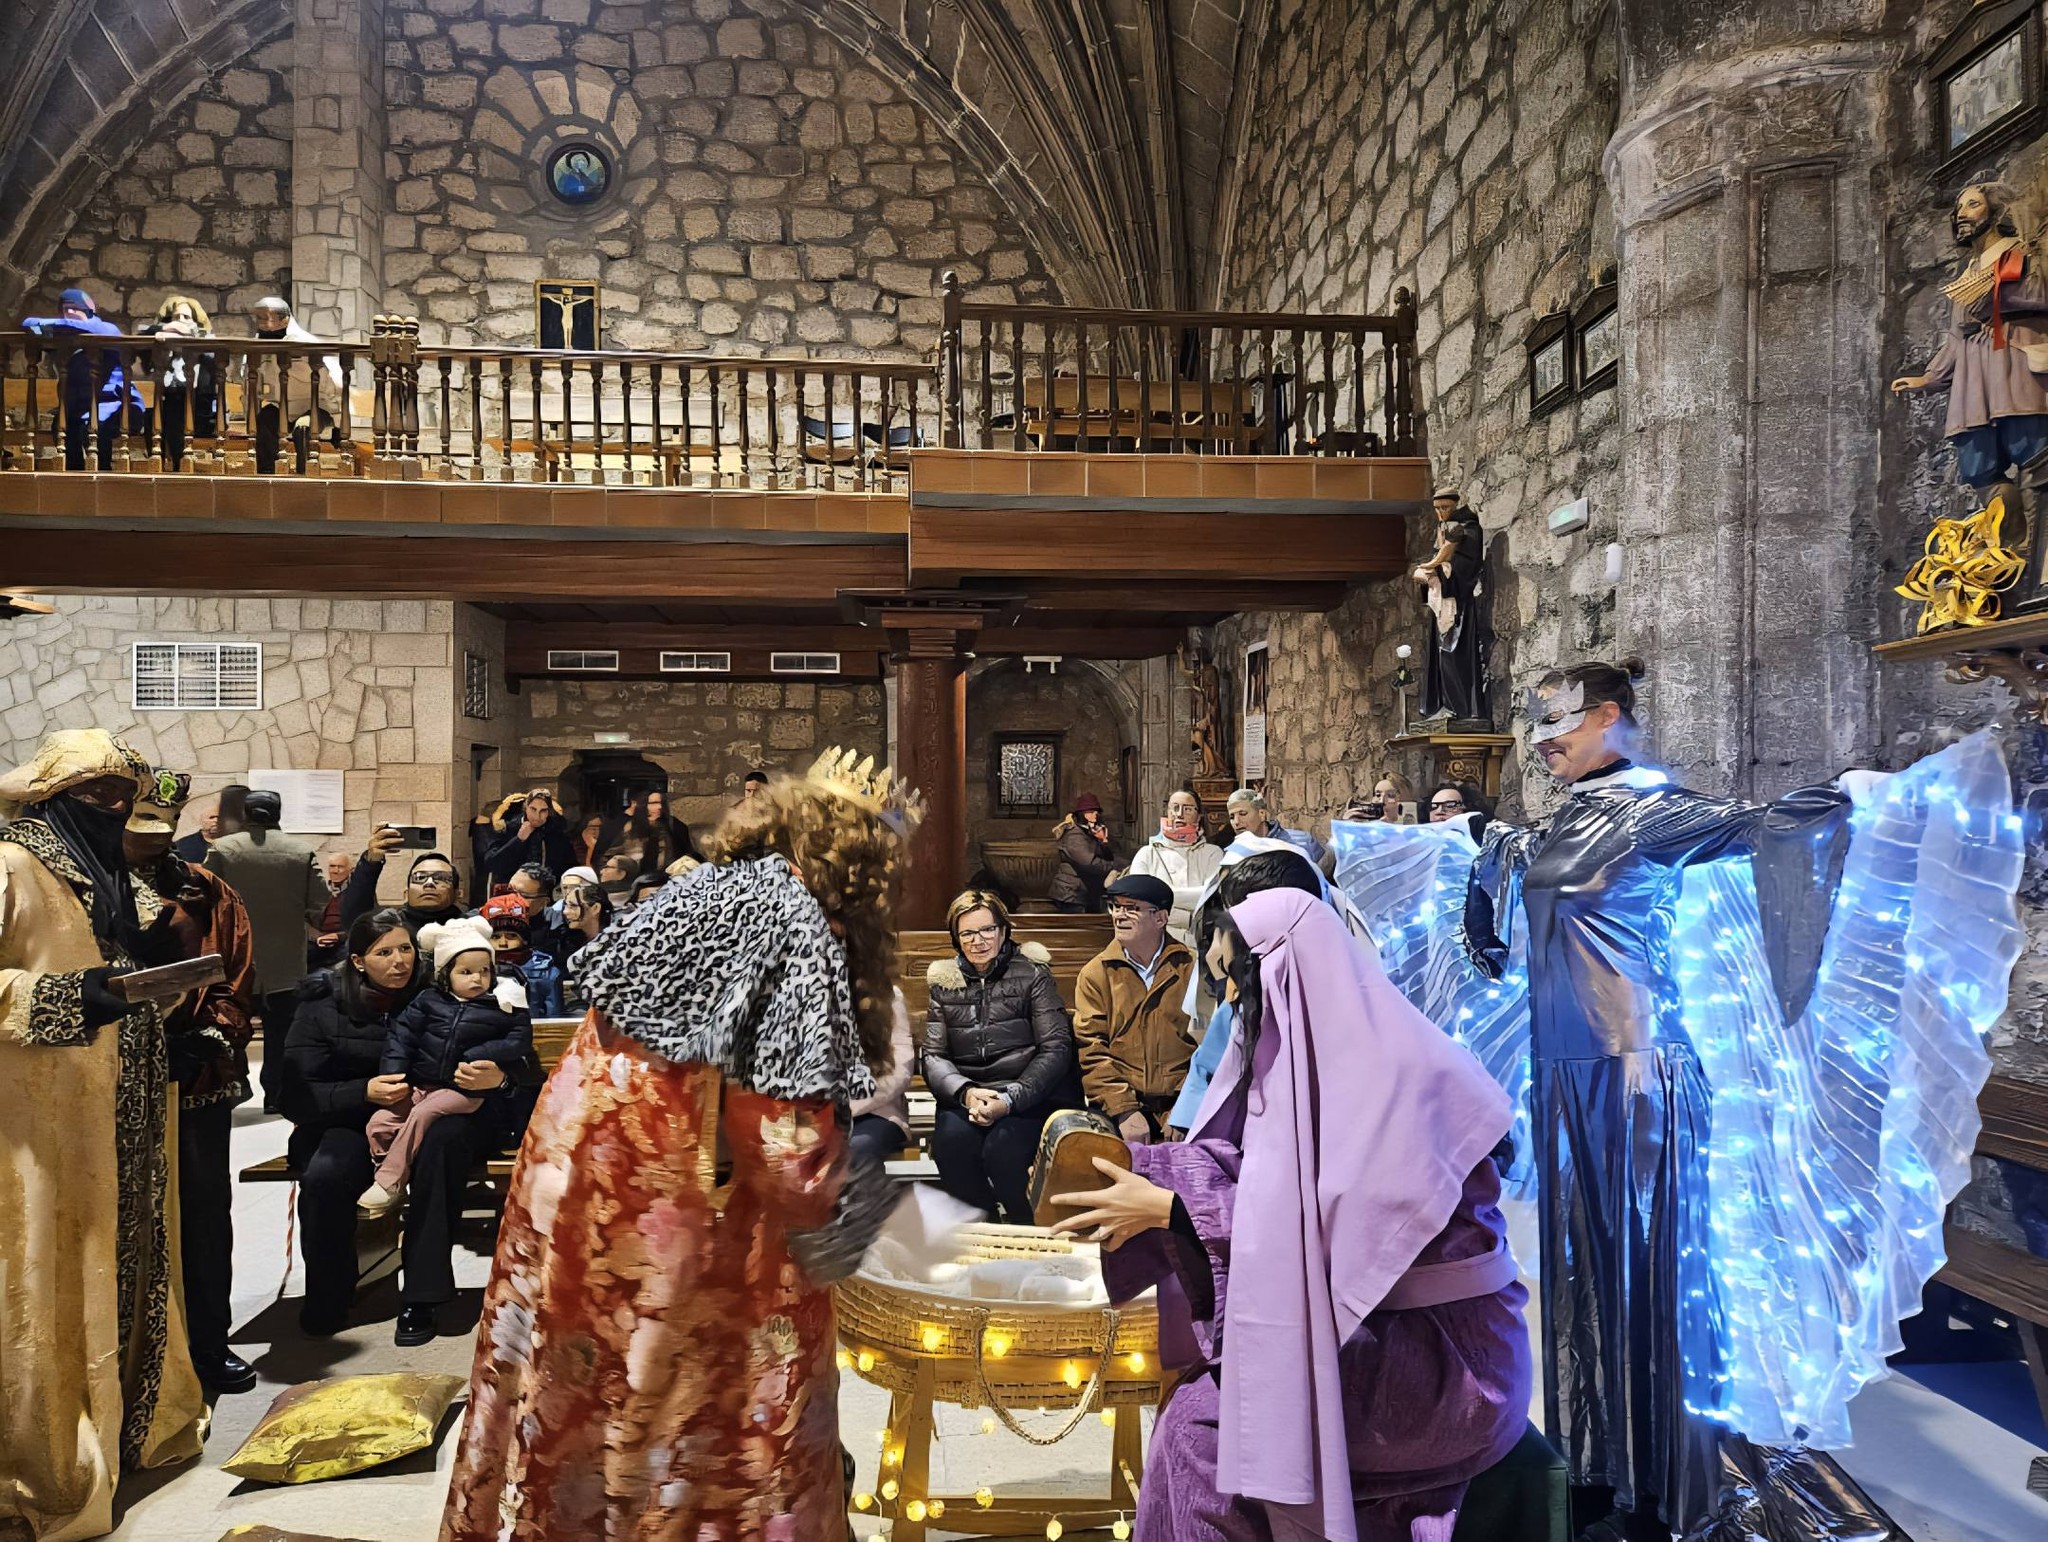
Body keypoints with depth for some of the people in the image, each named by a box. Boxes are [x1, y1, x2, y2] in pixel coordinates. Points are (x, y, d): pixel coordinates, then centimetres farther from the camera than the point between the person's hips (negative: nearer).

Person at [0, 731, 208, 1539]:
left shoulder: (113, 879, 15)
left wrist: (159, 951, 0)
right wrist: (68, 995, -28)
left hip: (118, 1121, 8)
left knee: (123, 1265, 15)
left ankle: (131, 1423, 28)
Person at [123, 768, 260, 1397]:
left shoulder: (207, 893, 8)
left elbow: (237, 978, 6)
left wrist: (209, 1039, -8)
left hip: (199, 1078, 2)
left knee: (205, 1210, 9)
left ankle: (208, 1345, 21)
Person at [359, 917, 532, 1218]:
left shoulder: (502, 1005, -2)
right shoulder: (428, 1001, 5)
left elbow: (519, 1041, -7)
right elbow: (402, 1036, 5)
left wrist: (475, 1058, -16)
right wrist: (392, 1077, -7)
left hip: (464, 1089, -4)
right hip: (419, 1084, 4)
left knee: (422, 1115, -26)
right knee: (379, 1122, -9)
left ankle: (388, 1182, -15)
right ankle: (390, 1186, 4)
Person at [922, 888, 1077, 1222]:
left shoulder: (1032, 974, 5)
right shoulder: (943, 983, 14)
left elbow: (1057, 1048, -3)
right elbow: (933, 1056, 7)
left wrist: (1010, 1099, -18)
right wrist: (966, 1093, -15)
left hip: (1029, 1097, -2)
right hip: (964, 1097, 2)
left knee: (1002, 1147, -32)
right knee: (951, 1140, -31)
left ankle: (1028, 1231, -5)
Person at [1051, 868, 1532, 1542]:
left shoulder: (1385, 1065, -20)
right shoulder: (1302, 1045, 6)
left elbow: (1330, 1220, -23)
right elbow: (1236, 1159, 7)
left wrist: (1168, 1209, -20)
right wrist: (1122, 1162, -4)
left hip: (1443, 1355, -7)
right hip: (1364, 1325, 8)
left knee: (1200, 1427, -16)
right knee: (1198, 1401, -8)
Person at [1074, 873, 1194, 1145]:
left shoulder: (1191, 968, 6)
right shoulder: (1095, 974, 8)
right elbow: (1092, 1051, 0)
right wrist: (1124, 1111, -12)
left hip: (1178, 1102, 0)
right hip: (1117, 1104, 0)